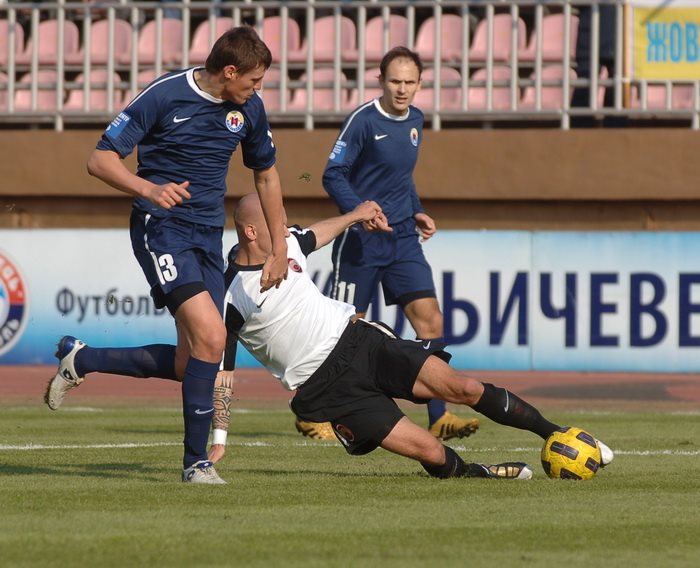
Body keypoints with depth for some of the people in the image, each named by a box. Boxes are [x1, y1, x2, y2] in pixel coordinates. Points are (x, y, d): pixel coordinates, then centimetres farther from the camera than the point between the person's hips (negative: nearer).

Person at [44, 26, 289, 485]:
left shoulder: (249, 108, 5)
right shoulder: (164, 95, -12)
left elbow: (266, 174, 20)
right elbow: (101, 160, -10)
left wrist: (279, 249, 17)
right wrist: (149, 188, -29)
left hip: (209, 236, 7)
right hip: (163, 228, -7)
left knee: (190, 364, 3)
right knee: (211, 337, -22)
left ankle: (80, 359, 24)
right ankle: (196, 461, -10)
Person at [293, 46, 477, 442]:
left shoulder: (415, 120, 10)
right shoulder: (364, 120, -12)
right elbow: (333, 174, -13)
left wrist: (417, 212, 10)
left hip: (403, 239, 6)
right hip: (361, 240, -6)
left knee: (430, 320, -6)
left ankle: (439, 417, -4)